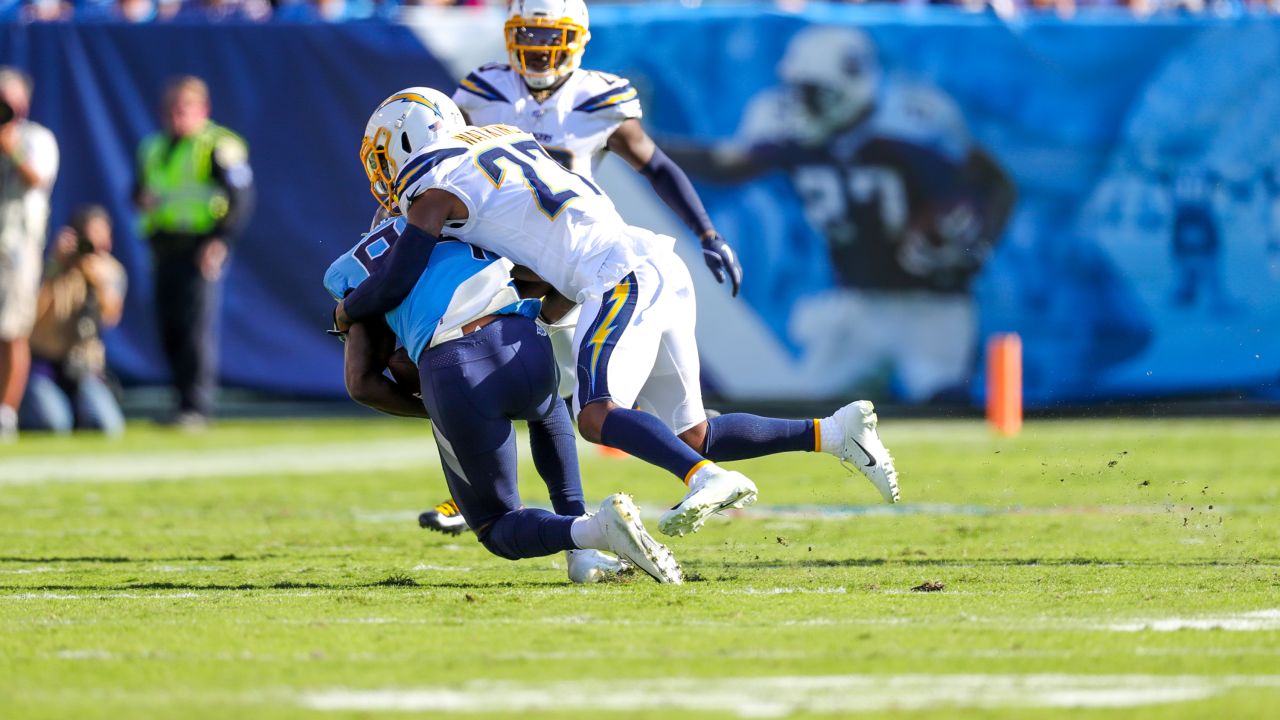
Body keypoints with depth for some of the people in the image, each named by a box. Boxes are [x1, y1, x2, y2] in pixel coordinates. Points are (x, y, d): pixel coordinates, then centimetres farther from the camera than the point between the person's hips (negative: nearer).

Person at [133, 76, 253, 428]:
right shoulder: (154, 148, 18)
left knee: (196, 326, -13)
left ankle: (197, 405, -13)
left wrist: (220, 241, -16)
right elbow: (139, 189, 27)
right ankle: (186, 399, 14)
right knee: (169, 328, 5)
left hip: (201, 248, -7)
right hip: (164, 249, 7)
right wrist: (142, 197, 2)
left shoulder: (220, 146, -3)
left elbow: (240, 198, -7)